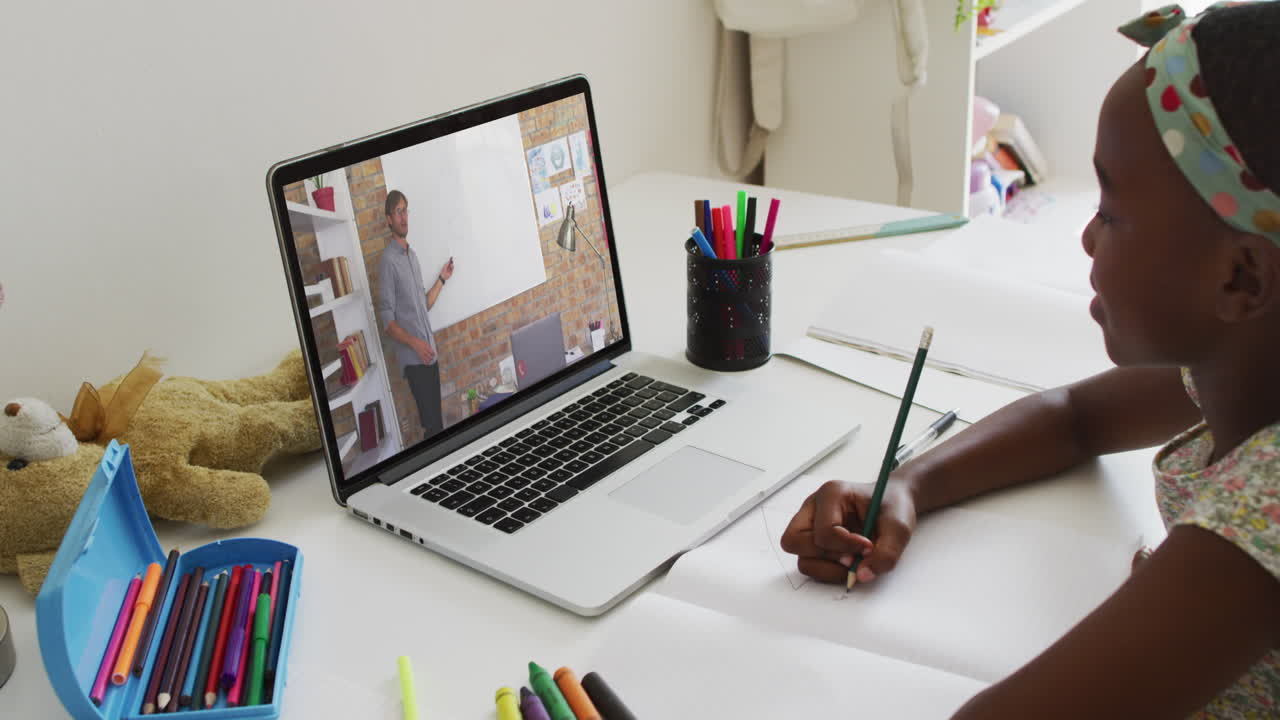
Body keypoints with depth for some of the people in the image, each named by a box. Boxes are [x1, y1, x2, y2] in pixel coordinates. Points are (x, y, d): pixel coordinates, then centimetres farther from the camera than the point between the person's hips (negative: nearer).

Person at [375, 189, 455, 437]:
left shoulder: (412, 255, 16)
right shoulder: (388, 260, -10)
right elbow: (387, 319, -14)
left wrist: (442, 279, 16)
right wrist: (415, 343, -23)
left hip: (430, 354, 8)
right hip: (413, 359, -8)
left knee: (437, 422, 11)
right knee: (433, 425, -10)